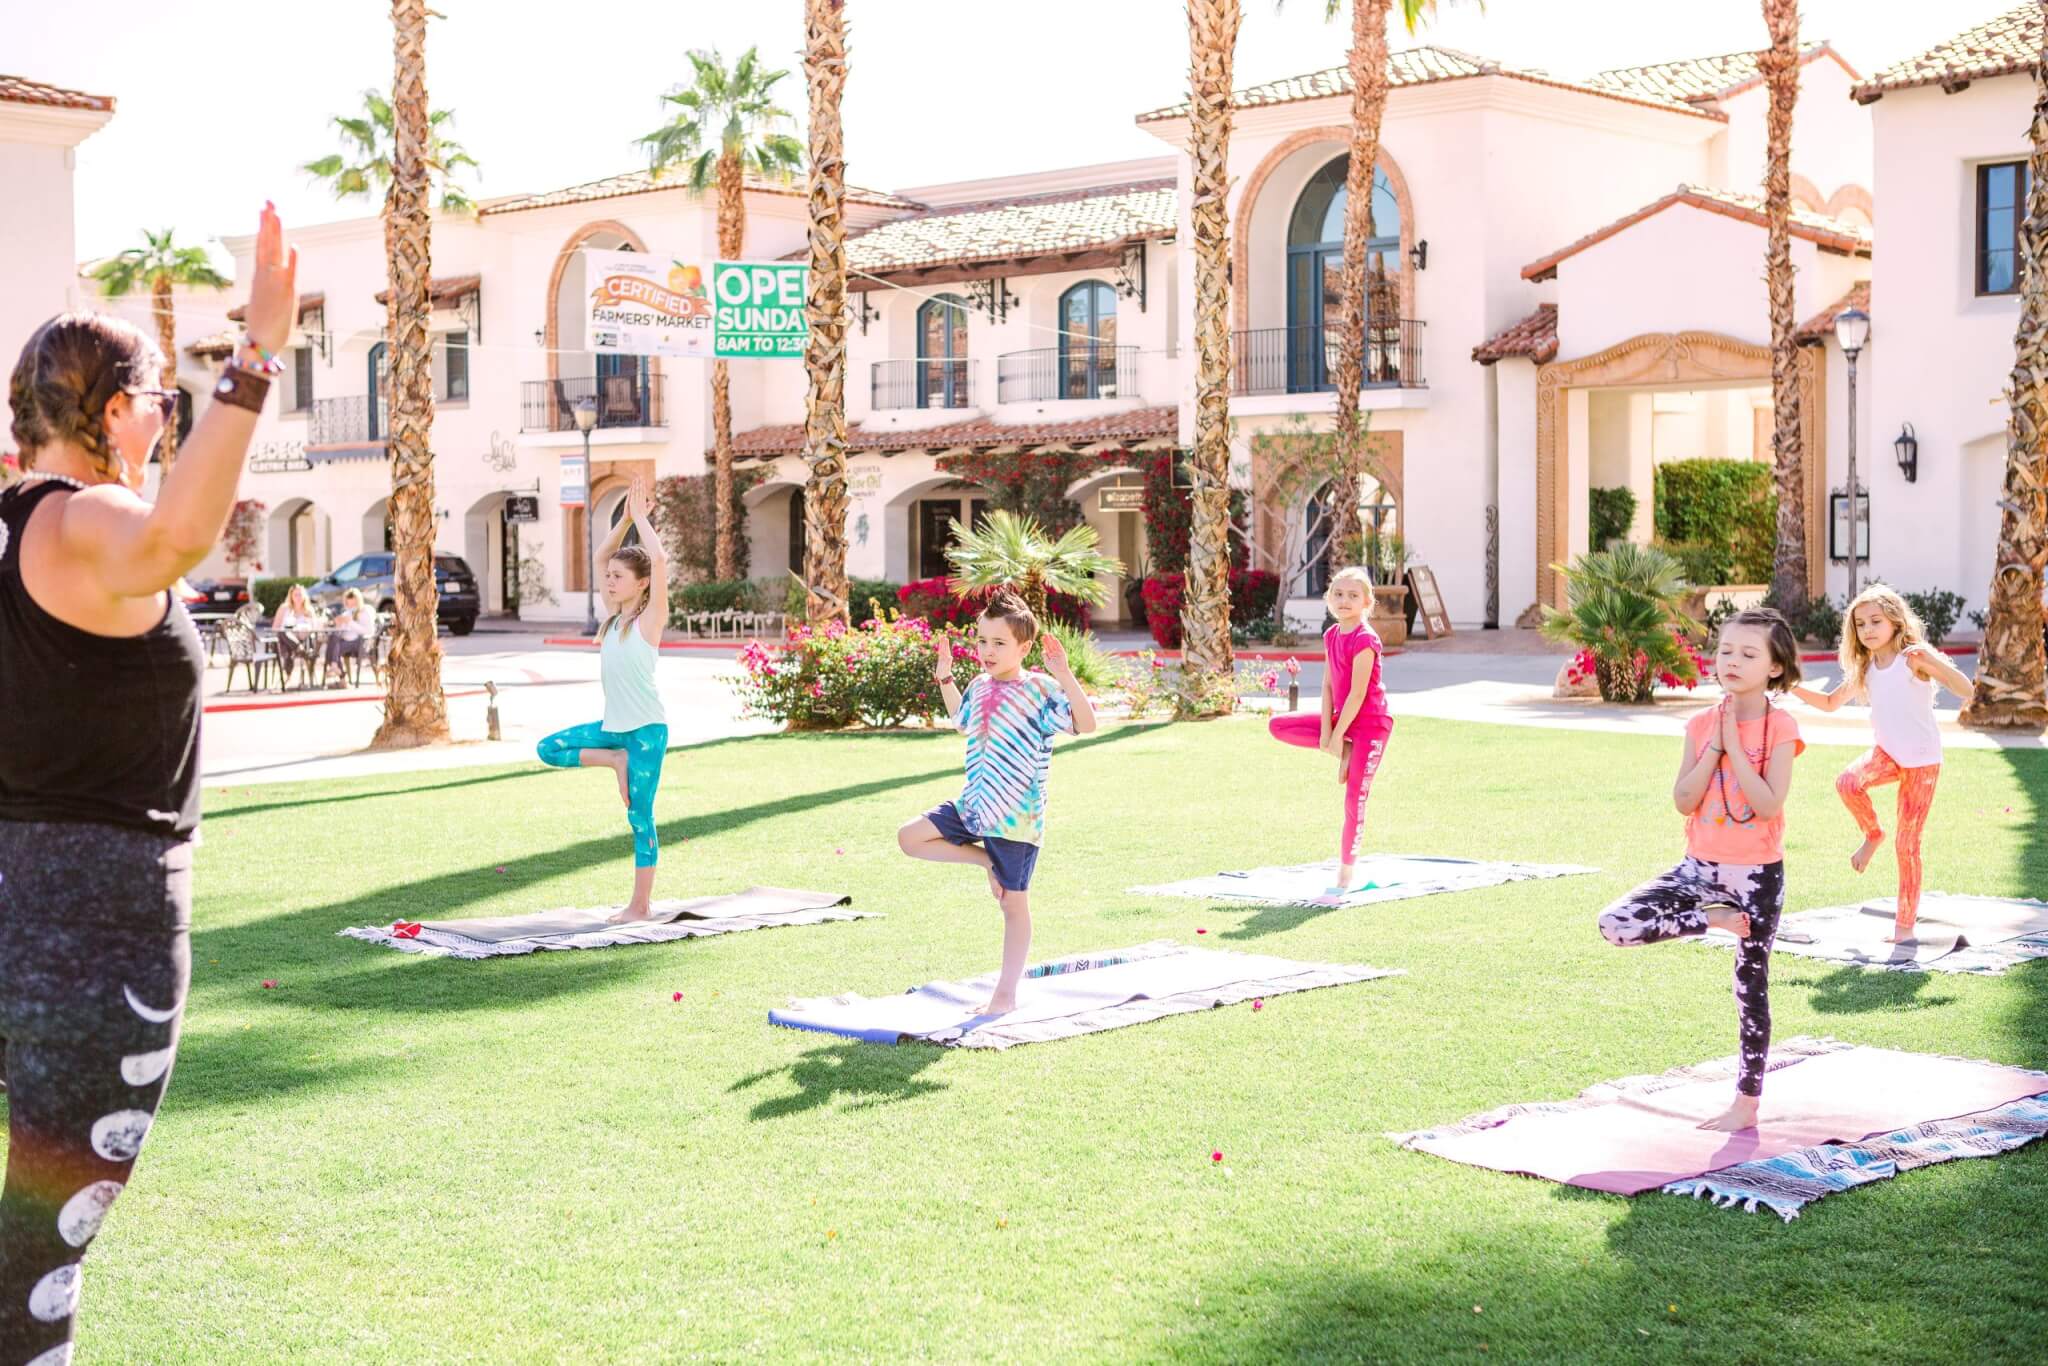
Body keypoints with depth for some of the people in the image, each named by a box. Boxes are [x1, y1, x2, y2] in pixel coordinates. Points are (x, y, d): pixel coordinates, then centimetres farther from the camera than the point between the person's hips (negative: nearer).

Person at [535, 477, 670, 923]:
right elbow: (602, 556, 16)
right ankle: (615, 761, 7)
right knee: (549, 748, 0)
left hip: (647, 730, -7)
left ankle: (641, 905, 5)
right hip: (613, 726, 7)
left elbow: (658, 561, -24)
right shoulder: (615, 615, 9)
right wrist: (626, 518, 7)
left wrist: (642, 518, -13)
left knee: (640, 817, -2)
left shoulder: (650, 618, -11)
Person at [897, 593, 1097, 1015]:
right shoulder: (980, 687, 7)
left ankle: (1005, 995, 11)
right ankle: (985, 859, 10)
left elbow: (1086, 724, -28)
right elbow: (963, 721, 30)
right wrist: (945, 679, 22)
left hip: (1015, 820, -7)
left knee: (1014, 905, 3)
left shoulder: (1039, 690, -15)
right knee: (910, 837, 3)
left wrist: (1065, 676, -37)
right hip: (972, 807, 7)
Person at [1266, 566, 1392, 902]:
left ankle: (1346, 873, 1)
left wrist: (1336, 735, -17)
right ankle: (1344, 751, 1)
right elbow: (1328, 686, 4)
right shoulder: (1331, 636, 6)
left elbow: (1357, 693, -21)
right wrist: (1327, 732, -5)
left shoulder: (1365, 640, -20)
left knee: (1354, 801, -8)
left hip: (1370, 723, -8)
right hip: (1341, 719, 8)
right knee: (1278, 726, -1)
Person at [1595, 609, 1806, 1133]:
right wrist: (1714, 745, -13)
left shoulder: (1780, 727, -10)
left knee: (1751, 985, 5)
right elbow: (1683, 801, -6)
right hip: (1701, 866, 4)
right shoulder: (1701, 725, 2)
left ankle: (1747, 1103, 17)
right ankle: (1716, 918, 0)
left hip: (1757, 873, -4)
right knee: (1614, 925, -14)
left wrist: (1733, 744, -20)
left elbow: (1768, 805, -21)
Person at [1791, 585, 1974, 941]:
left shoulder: (1913, 658, -15)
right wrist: (1794, 688, 0)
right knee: (1848, 782, -29)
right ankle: (1872, 834, 1)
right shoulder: (1864, 669, 4)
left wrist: (1932, 660, -40)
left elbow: (1965, 690, -24)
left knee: (1907, 844, -1)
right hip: (1887, 753, 4)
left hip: (1922, 761, -4)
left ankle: (1904, 923, 11)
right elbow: (1830, 702, 17)